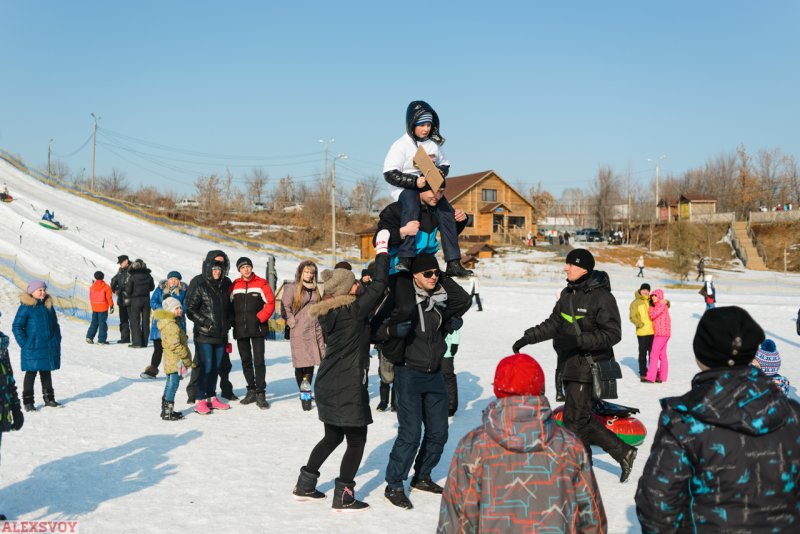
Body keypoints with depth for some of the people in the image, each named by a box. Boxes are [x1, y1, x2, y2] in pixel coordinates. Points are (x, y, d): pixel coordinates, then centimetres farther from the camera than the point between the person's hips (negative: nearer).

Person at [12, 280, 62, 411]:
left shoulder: (49, 306, 8)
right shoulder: (26, 307, -10)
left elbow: (55, 324, 18)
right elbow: (16, 327, -9)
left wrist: (57, 340, 10)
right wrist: (24, 343, -14)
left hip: (49, 347, 5)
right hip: (33, 348, -5)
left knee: (46, 372, 15)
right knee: (31, 373, 1)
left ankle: (49, 398, 24)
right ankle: (28, 401, 10)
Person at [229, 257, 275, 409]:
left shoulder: (261, 283, -3)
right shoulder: (234, 285, 7)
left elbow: (270, 303, -4)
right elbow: (228, 305, 13)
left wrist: (259, 318, -11)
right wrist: (233, 321, 2)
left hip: (257, 329, -4)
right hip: (240, 330, 4)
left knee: (258, 361, -7)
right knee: (246, 361, 11)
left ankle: (261, 393, -4)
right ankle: (251, 391, 22)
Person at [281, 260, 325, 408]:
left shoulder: (315, 289, 16)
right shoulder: (292, 288, -3)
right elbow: (285, 307, -6)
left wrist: (318, 322, 14)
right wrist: (293, 323, -8)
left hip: (314, 331, 5)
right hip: (299, 332, -5)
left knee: (311, 363, 5)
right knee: (301, 363, -4)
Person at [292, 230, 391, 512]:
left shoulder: (329, 312, 5)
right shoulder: (353, 310, -18)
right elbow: (378, 286, -19)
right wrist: (382, 250, -10)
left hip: (328, 385, 8)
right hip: (347, 387, -8)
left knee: (332, 437, 23)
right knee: (356, 440, 6)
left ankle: (305, 484, 30)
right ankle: (343, 497, 11)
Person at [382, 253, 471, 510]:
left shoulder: (441, 300, 4)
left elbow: (463, 302, 23)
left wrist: (453, 323, 6)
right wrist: (395, 330, -29)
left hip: (434, 374, 7)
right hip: (409, 374, -7)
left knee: (438, 432, 12)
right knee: (410, 433, -11)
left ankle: (422, 477, 31)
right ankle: (394, 486, 4)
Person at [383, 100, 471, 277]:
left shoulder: (434, 144, 8)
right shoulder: (401, 145, -9)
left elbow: (444, 164, 21)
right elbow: (390, 174, -15)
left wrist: (441, 173, -4)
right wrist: (414, 181, -25)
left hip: (429, 187, 5)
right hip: (404, 188, -5)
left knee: (447, 212, -16)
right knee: (411, 205, -37)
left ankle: (453, 263, -14)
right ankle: (405, 258, -42)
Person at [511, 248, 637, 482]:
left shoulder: (601, 297, -13)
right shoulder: (567, 294, 12)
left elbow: (612, 334, -17)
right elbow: (553, 324, 19)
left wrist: (579, 340, -26)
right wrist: (529, 337, 8)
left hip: (588, 368, -9)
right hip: (569, 365, 9)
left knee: (575, 421, -6)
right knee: (582, 419, 12)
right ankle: (623, 452, 22)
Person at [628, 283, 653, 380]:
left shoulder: (651, 301, 12)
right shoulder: (636, 302, 0)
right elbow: (632, 317, -6)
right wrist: (640, 324, -19)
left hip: (653, 331, 4)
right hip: (642, 332, -4)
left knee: (653, 352, 10)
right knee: (643, 353, 2)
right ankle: (643, 373, 10)